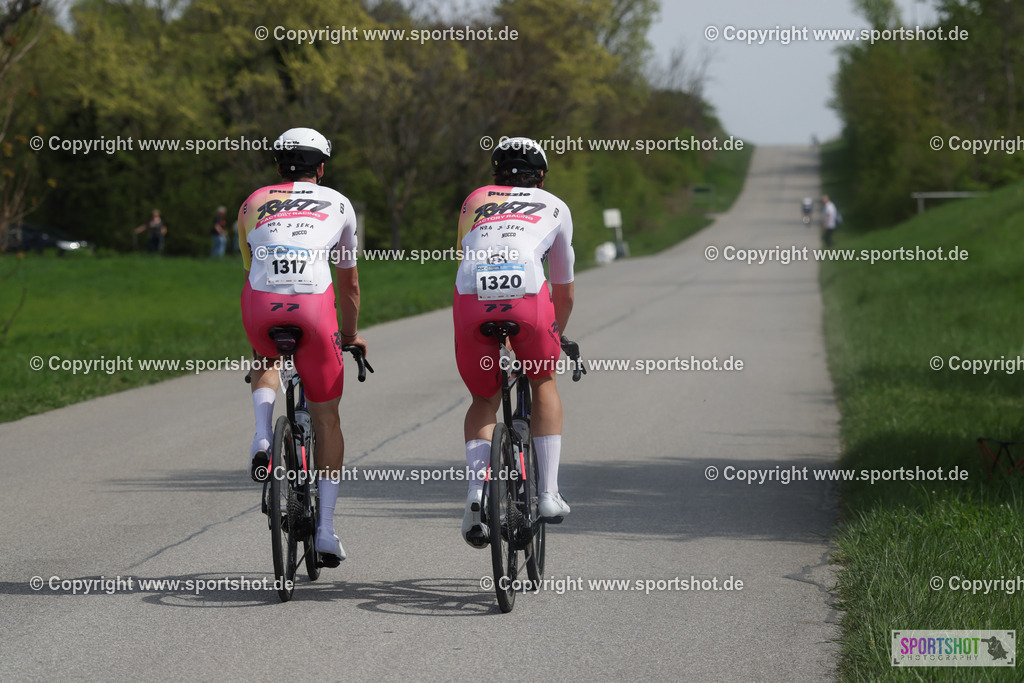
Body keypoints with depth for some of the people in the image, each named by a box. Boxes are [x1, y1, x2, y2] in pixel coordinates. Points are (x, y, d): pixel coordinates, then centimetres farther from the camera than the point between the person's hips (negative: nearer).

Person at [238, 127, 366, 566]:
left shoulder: (253, 204, 27)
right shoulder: (338, 205, 26)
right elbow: (349, 281, 37)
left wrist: (261, 323, 54)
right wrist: (351, 335, 53)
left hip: (260, 303, 1)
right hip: (313, 303, -1)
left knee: (264, 361, 37)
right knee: (326, 417, 13)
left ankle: (263, 437, 9)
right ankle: (325, 526, 7)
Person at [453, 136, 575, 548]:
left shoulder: (474, 203, 34)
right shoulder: (555, 208, 31)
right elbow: (564, 291, 40)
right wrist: (556, 337, 57)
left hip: (472, 297, 1)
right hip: (527, 294, -1)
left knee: (484, 400, 22)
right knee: (543, 382, 27)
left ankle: (475, 491, -3)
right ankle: (548, 493, 19)